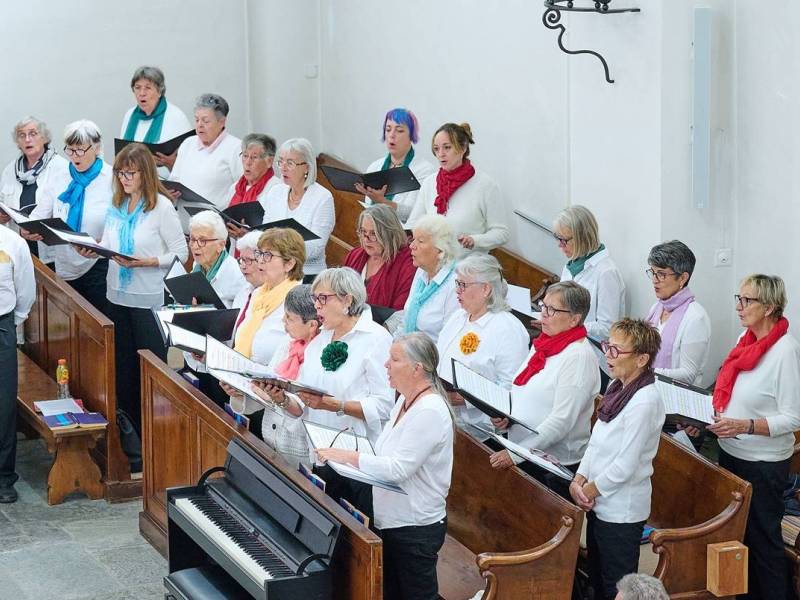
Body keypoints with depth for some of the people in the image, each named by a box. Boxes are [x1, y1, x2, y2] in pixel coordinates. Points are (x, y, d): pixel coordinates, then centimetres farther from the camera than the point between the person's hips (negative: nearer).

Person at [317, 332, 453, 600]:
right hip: (392, 521, 10)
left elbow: (398, 468, -27)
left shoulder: (430, 412, -23)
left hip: (416, 529, -10)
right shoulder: (405, 401, 8)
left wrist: (347, 456, -24)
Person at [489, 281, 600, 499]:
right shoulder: (542, 344, 9)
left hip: (556, 465, -8)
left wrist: (515, 454, -23)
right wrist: (505, 415, -1)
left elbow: (561, 422, -22)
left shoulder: (579, 357, -17)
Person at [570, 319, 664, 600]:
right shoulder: (617, 388, 4)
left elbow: (626, 465, -22)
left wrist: (591, 490, -12)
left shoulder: (645, 402, -23)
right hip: (600, 503, 9)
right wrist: (579, 479, -3)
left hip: (622, 510, -9)